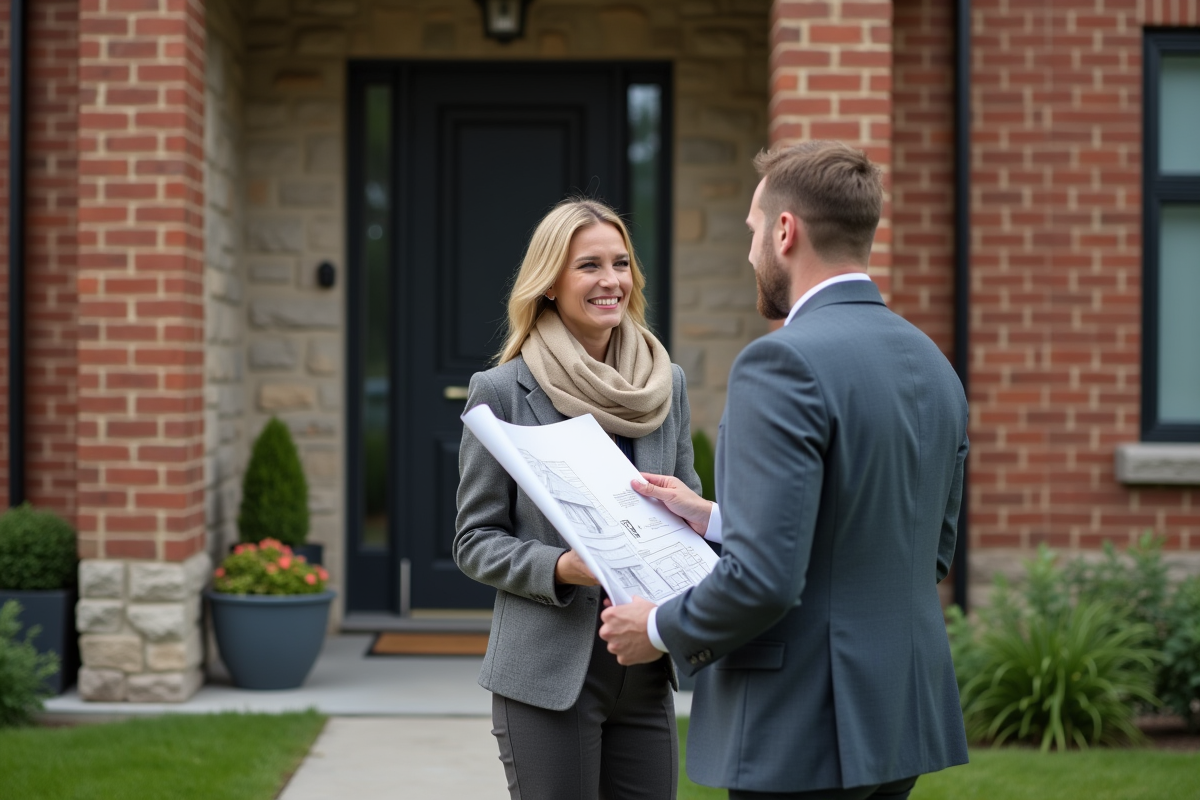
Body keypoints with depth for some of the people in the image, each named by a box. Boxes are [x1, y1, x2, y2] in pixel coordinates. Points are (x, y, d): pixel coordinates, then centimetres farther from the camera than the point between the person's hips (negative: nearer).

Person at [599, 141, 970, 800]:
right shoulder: (934, 367, 10)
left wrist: (662, 629, -4)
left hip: (801, 737, -8)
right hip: (900, 719, 9)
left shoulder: (783, 363, -17)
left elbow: (764, 578, -24)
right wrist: (718, 523, 17)